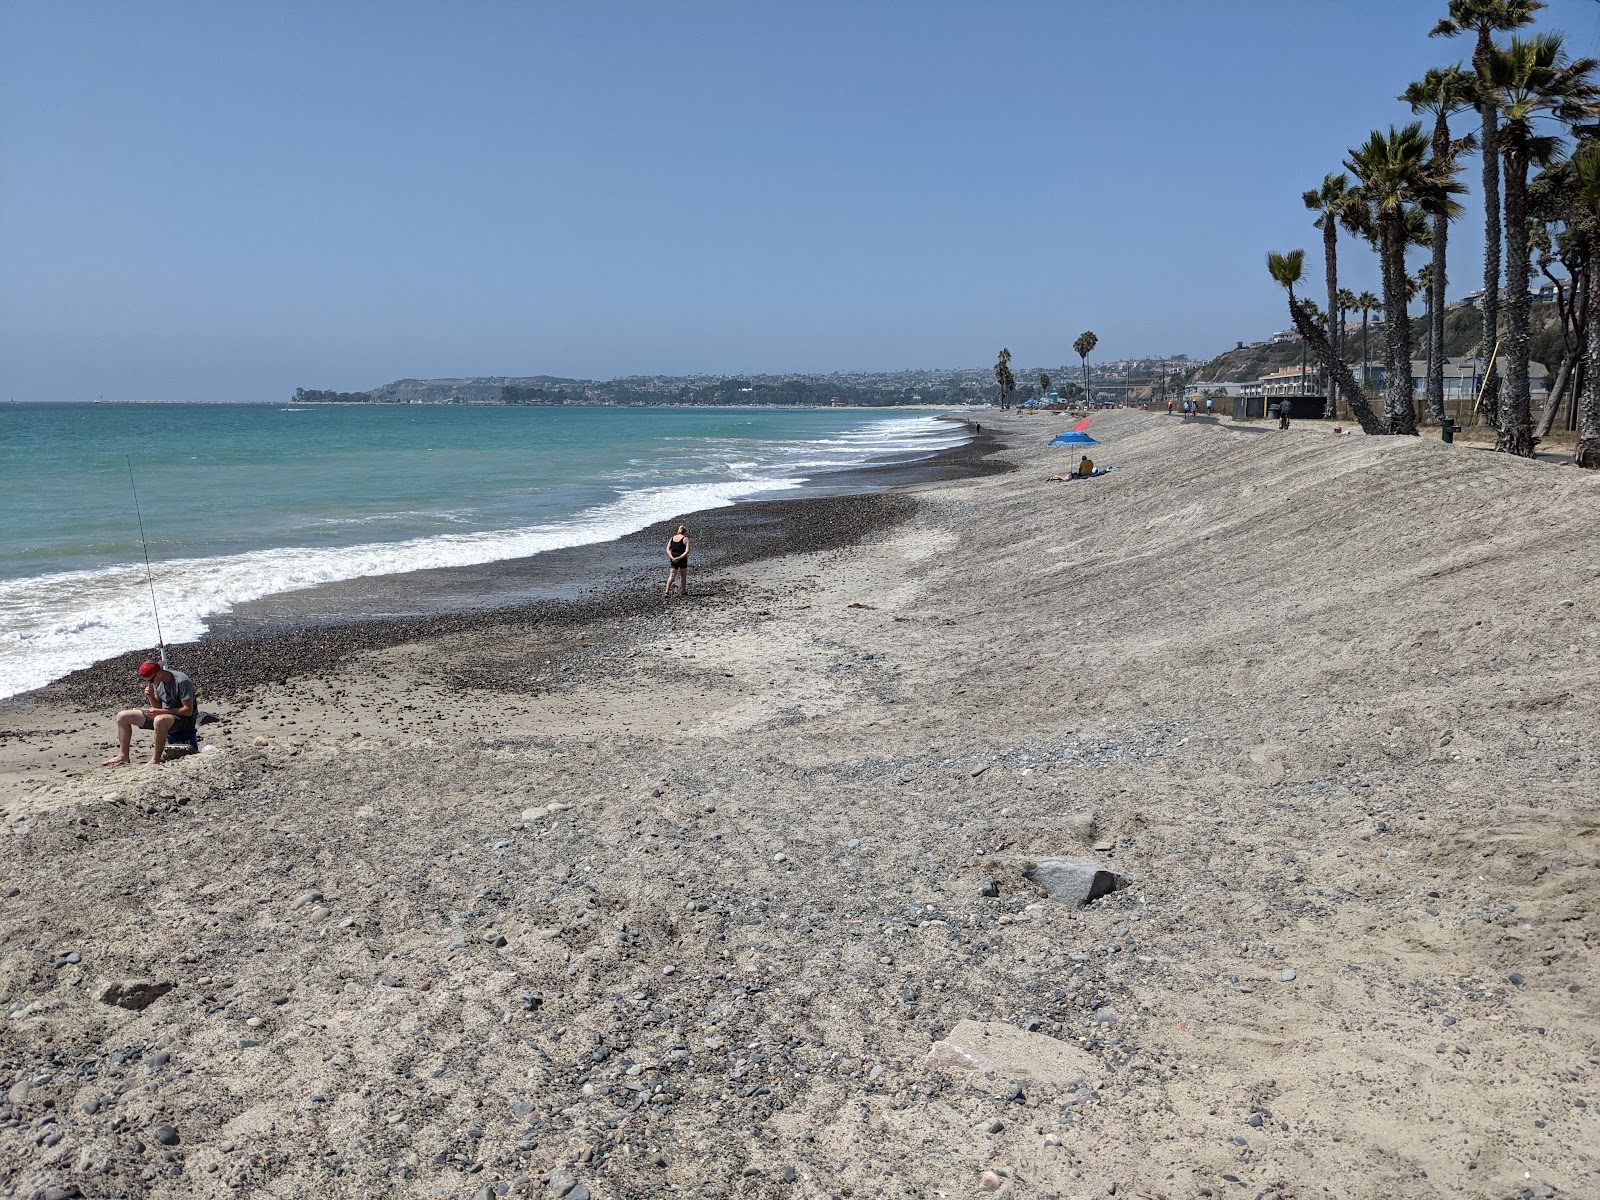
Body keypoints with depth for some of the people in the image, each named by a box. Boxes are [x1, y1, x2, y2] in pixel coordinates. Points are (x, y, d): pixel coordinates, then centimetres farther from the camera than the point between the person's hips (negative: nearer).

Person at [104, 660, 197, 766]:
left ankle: (156, 760, -28)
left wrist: (161, 711, -25)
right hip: (163, 715, 9)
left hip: (183, 718, -9)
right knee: (122, 716, 6)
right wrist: (151, 697, -10)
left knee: (159, 720, -43)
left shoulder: (182, 682, -21)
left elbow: (188, 710, -23)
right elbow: (158, 706, 12)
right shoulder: (157, 682, 4)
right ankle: (123, 756, 8)